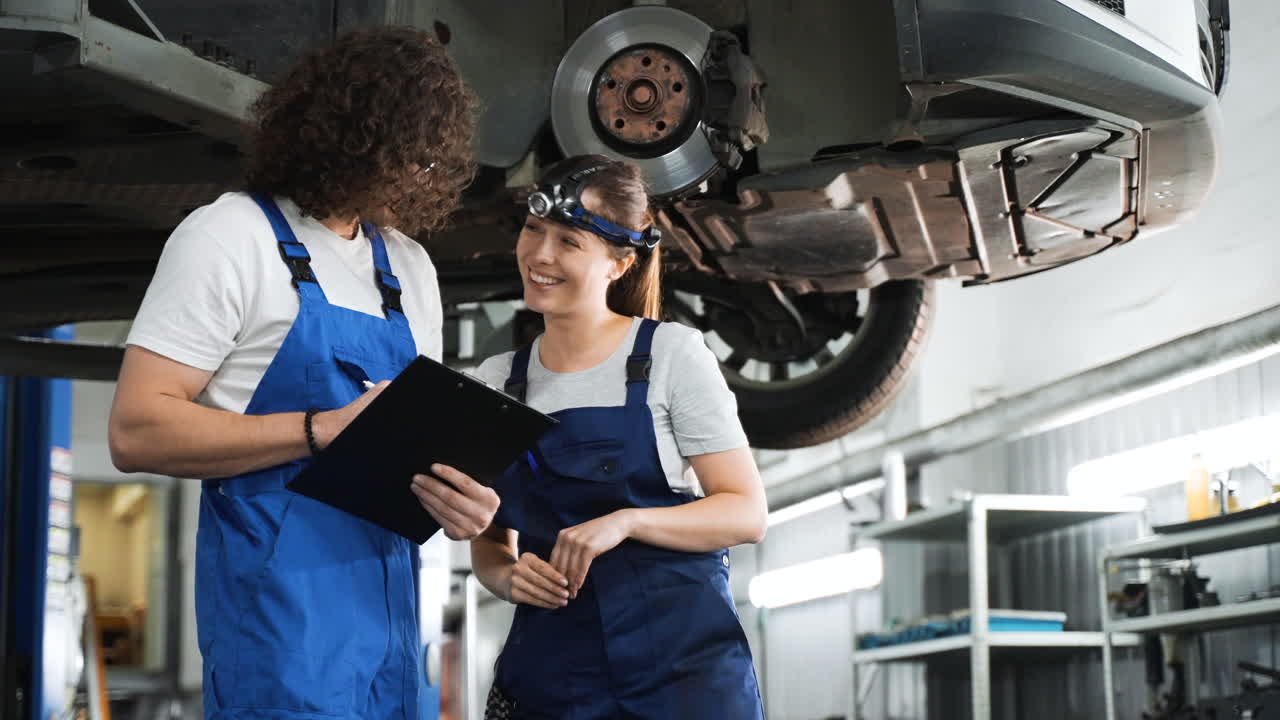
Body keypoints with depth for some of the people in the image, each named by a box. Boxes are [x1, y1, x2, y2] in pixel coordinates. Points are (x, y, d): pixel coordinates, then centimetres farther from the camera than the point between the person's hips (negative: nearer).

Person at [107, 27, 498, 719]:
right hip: (279, 593, -6)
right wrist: (322, 429, -19)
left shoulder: (409, 267, 17)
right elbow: (137, 432, -12)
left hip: (390, 600, 7)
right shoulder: (232, 235, -4)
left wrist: (454, 495, -4)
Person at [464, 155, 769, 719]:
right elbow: (489, 542, 15)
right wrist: (508, 576, -8)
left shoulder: (672, 354, -2)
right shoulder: (496, 381, 9)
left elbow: (747, 513, -6)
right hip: (548, 669, 3)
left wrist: (626, 521, -20)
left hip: (681, 658, -3)